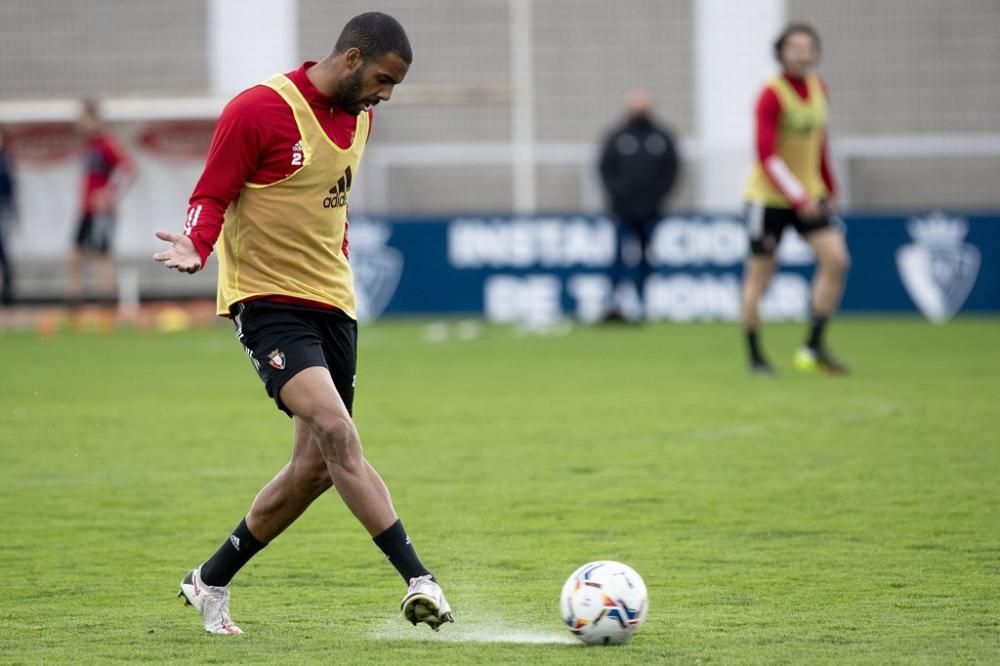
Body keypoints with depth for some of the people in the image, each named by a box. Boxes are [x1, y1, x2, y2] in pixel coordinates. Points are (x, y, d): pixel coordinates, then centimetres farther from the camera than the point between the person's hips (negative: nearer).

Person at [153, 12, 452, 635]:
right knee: (335, 433, -24)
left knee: (317, 467, 6)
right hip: (267, 300, -8)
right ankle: (417, 578, -28)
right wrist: (195, 247, -27)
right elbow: (211, 197, -9)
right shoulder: (259, 110, -13)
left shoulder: (359, 117, 11)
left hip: (333, 303, 8)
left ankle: (211, 582, 23)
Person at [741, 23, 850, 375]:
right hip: (768, 197, -6)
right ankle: (755, 357, 13)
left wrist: (830, 190, 15)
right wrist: (798, 197, -27)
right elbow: (767, 155, -22)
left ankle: (814, 346, -3)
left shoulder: (818, 87, 4)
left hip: (809, 195, 6)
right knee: (760, 273, 1)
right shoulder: (772, 95, -17)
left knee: (836, 258, -11)